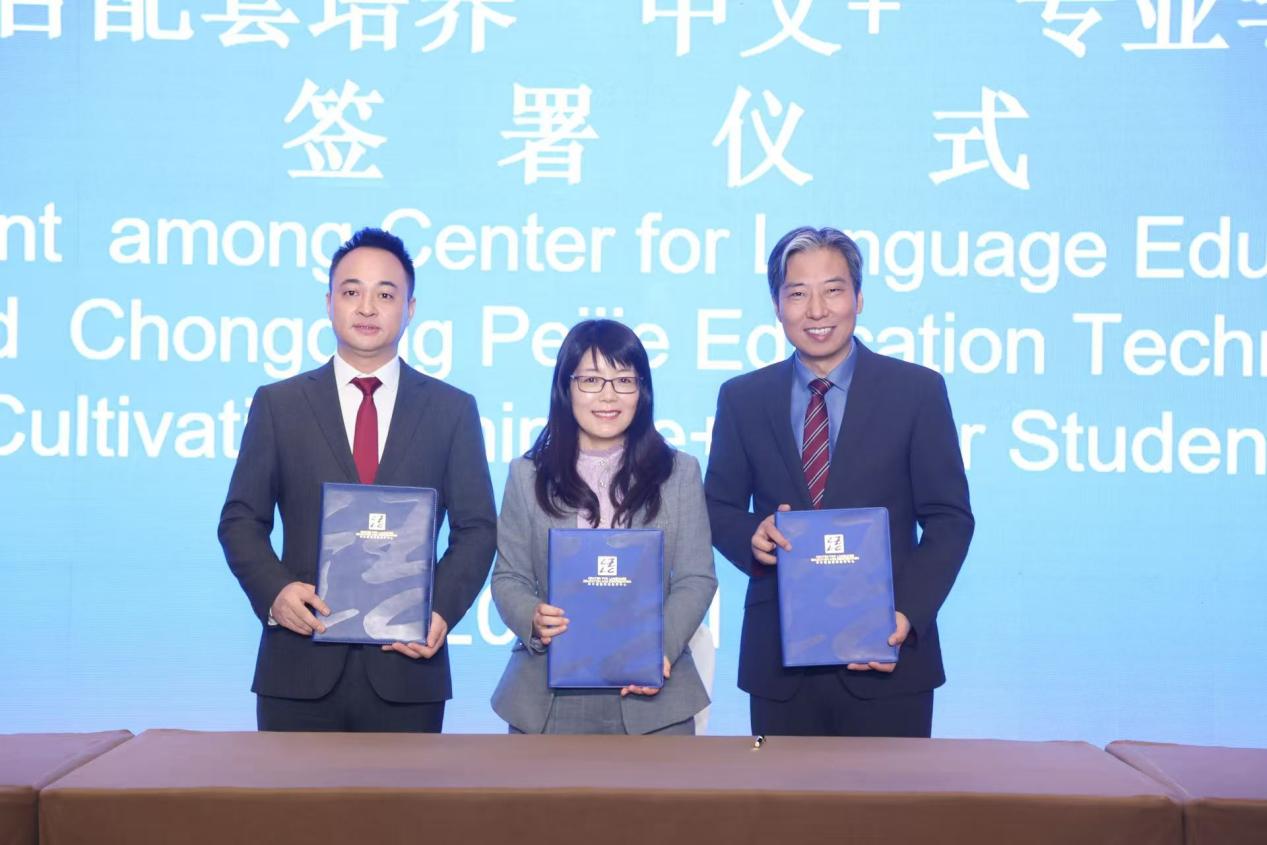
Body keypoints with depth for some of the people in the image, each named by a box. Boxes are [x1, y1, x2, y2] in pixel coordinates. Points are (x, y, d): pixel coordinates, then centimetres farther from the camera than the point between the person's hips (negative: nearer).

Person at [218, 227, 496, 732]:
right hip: (301, 670, 0)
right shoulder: (278, 405, 8)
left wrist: (443, 609, -9)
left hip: (406, 665, 0)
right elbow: (241, 520, 7)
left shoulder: (453, 410, 8)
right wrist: (274, 590, -11)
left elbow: (476, 528, 7)